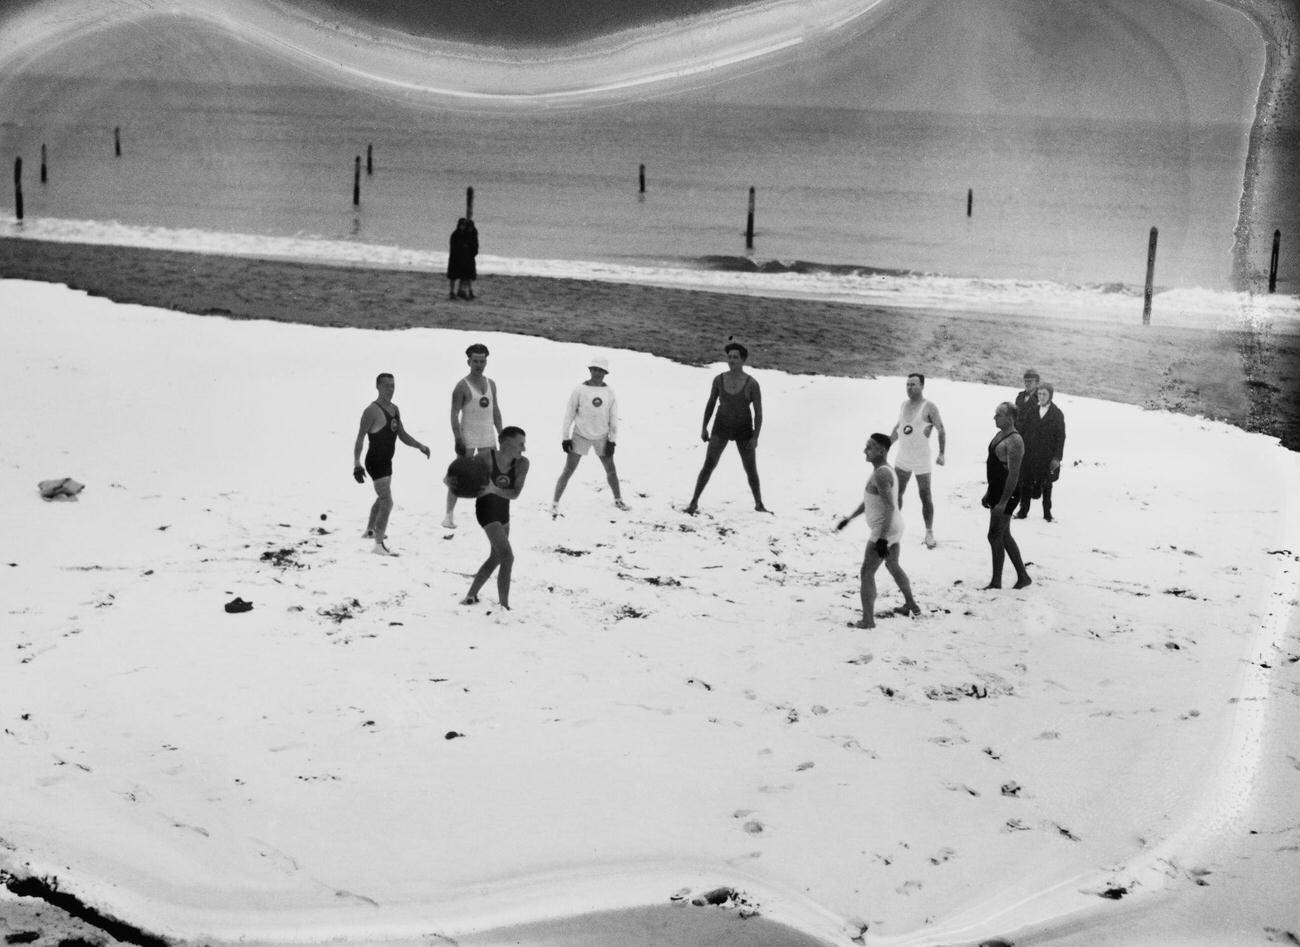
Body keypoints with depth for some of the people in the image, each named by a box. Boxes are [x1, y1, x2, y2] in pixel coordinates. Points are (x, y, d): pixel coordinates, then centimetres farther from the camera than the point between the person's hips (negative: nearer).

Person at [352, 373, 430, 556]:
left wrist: (419, 446, 0)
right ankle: (379, 545, -15)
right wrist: (357, 464, -26)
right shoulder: (372, 411, -16)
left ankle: (370, 531, 47)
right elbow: (359, 439, -18)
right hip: (376, 461, -10)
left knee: (382, 498, 27)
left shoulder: (394, 409, 10)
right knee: (387, 503, -17)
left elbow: (402, 435, 16)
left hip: (386, 461, 10)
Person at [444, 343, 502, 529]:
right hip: (468, 437, -6)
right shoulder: (462, 386, -9)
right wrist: (458, 439, -19)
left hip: (488, 436, 6)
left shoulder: (491, 384, 10)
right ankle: (449, 513, 0)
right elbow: (454, 415, -12)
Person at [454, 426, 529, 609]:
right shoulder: (486, 458, -22)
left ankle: (470, 596, 36)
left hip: (503, 511, 7)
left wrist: (494, 489, -35)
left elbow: (515, 494, -20)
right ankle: (504, 606, -14)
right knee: (507, 557, -17)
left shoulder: (522, 463, -12)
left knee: (496, 558, 19)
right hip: (487, 510, -7)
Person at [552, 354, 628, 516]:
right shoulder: (580, 390, -10)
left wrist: (612, 440, 1)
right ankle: (555, 503, 5)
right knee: (568, 470, -3)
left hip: (602, 437, 3)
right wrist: (565, 437, -6)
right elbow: (569, 413, -5)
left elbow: (613, 417, 4)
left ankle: (618, 500, 32)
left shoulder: (609, 392, -2)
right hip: (580, 435, -3)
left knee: (611, 470, 12)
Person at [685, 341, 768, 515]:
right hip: (722, 428, 1)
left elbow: (759, 412, -12)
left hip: (743, 430, -1)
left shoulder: (753, 383, -15)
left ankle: (759, 504, 29)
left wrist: (755, 438, -17)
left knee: (751, 470, 7)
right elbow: (710, 404, 4)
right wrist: (704, 428, 1)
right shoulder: (719, 379, -8)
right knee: (708, 465, -12)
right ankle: (694, 503, -4)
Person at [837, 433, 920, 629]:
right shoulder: (884, 470, 10)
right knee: (893, 566, 28)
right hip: (894, 526, 11)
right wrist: (849, 518, 23)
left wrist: (882, 538, -31)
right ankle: (911, 605, 42)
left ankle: (868, 620, -10)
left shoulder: (881, 474, -23)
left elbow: (890, 507, -28)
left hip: (884, 529, -11)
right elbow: (870, 500, 22)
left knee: (867, 572, -8)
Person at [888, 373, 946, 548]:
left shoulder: (929, 407, -12)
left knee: (925, 497, 2)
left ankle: (929, 533, 12)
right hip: (902, 459, 6)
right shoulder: (904, 405, 8)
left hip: (921, 460, -6)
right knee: (896, 493, 12)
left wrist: (942, 453, -22)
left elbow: (941, 431, -13)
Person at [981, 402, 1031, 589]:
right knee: (1004, 536, 15)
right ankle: (1023, 576, 23)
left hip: (1007, 493, -10)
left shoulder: (1014, 441, -20)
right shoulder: (999, 435, 11)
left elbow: (1014, 474, -24)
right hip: (996, 490, 10)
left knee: (994, 536, -5)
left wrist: (1003, 502, -26)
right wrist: (988, 493, 21)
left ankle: (996, 582, 4)